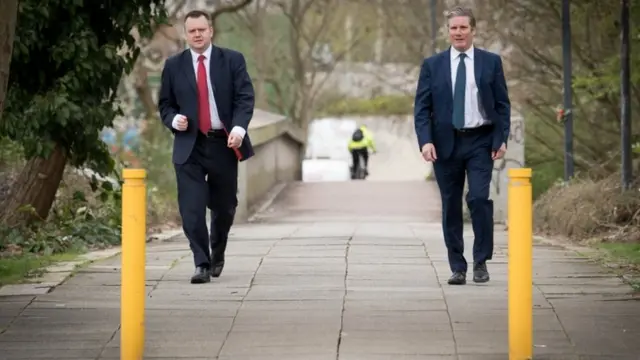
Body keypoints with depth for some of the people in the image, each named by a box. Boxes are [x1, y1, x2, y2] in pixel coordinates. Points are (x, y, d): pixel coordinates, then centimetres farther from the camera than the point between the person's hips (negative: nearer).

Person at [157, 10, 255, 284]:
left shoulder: (232, 61, 3)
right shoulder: (173, 66, 7)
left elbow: (245, 97, -4)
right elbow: (165, 104, 12)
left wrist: (239, 126, -21)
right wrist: (173, 120, -11)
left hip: (224, 144, 0)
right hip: (189, 147, 0)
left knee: (224, 206, 11)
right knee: (191, 208, -12)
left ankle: (217, 256, 35)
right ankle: (202, 264, -8)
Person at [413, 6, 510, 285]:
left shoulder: (491, 62, 5)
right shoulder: (432, 65, 6)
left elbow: (502, 104, 6)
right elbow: (421, 107, 3)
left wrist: (502, 139, -5)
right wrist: (425, 141, -10)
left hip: (480, 142, -1)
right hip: (446, 144, 1)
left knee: (479, 198, -15)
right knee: (451, 207, 4)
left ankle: (481, 262, -2)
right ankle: (457, 268, 10)